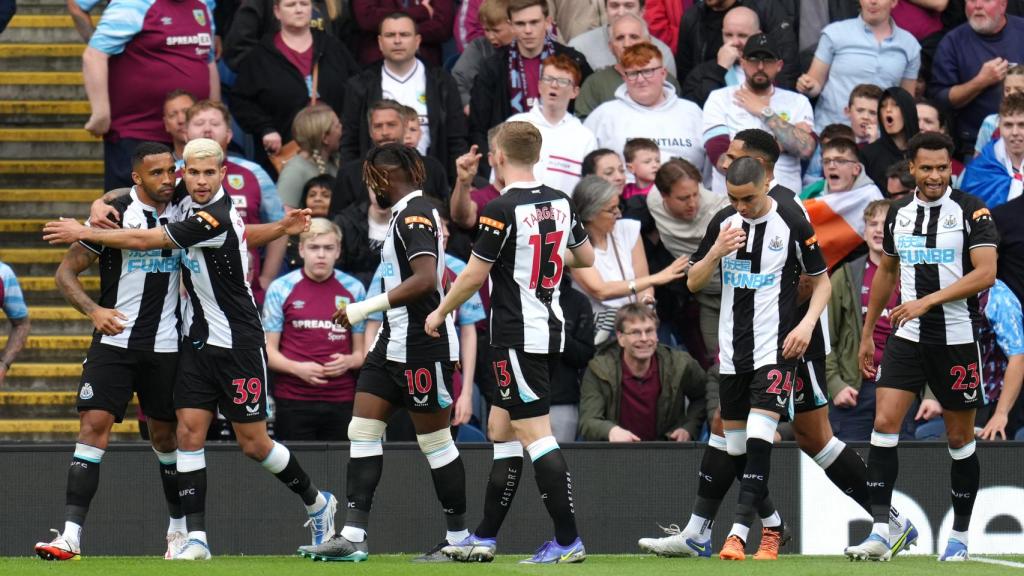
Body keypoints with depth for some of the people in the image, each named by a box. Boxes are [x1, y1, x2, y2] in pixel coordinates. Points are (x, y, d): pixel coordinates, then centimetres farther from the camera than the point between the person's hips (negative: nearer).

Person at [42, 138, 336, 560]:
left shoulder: (215, 219, -24)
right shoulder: (189, 204, 3)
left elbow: (145, 241, -19)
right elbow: (242, 236, 24)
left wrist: (86, 233, -11)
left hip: (238, 343, -8)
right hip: (197, 340, 8)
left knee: (253, 443, 0)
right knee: (189, 429, -6)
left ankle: (317, 503, 25)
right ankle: (196, 537, -8)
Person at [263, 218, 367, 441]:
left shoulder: (354, 289, 8)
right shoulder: (280, 289, 3)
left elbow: (362, 351, 13)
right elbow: (268, 351, 4)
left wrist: (348, 362, -10)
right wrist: (297, 368, -15)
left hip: (341, 403, 2)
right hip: (292, 401, -2)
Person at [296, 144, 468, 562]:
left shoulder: (414, 215, -16)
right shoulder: (405, 213, 15)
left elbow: (426, 280, -28)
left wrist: (368, 307, -26)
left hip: (422, 347, -10)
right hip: (393, 343, 10)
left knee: (435, 441, -2)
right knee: (362, 432, 3)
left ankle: (459, 537, 8)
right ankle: (353, 536, 0)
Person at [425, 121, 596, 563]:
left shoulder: (501, 210, -16)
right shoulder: (560, 203, 7)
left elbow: (474, 275, -12)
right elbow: (586, 257, 20)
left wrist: (440, 313, 3)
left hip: (517, 337, -8)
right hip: (552, 332, 8)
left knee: (536, 435, -8)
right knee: (501, 428, 15)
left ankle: (567, 540, -11)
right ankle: (485, 538, 19)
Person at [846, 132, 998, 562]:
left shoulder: (972, 211, -7)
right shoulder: (898, 214, 8)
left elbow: (985, 273, -16)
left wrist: (928, 300, -24)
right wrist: (867, 333, 22)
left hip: (957, 340, -3)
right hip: (908, 337, 3)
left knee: (960, 438, 5)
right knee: (884, 422, -12)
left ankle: (960, 536, 18)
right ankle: (880, 533, -14)